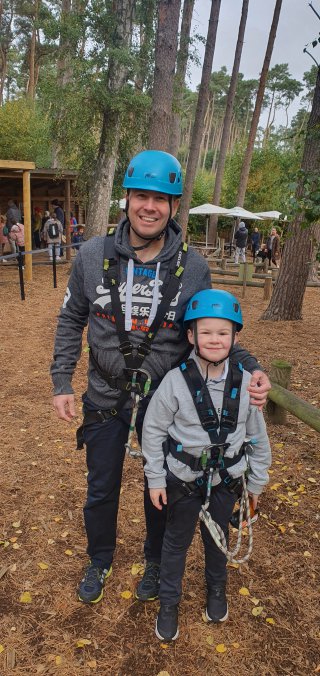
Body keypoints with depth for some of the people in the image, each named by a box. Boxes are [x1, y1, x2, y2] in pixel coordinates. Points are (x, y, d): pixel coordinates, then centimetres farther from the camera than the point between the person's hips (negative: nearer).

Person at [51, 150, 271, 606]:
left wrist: (248, 368, -20)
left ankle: (156, 561, 50)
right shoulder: (94, 255, -12)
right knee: (101, 489, 20)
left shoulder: (193, 268, -13)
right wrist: (62, 383, -5)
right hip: (105, 399, 1)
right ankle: (99, 561, 49)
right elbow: (72, 321, -1)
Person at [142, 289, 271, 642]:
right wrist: (155, 479, -6)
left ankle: (216, 587, 52)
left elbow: (257, 435, 0)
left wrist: (256, 481, 7)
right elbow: (153, 430, -10)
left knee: (217, 537, 24)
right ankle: (169, 601, 40)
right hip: (183, 478, -2)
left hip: (226, 479, 2)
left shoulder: (244, 382, -13)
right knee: (177, 540, 17)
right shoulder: (175, 381, -20)